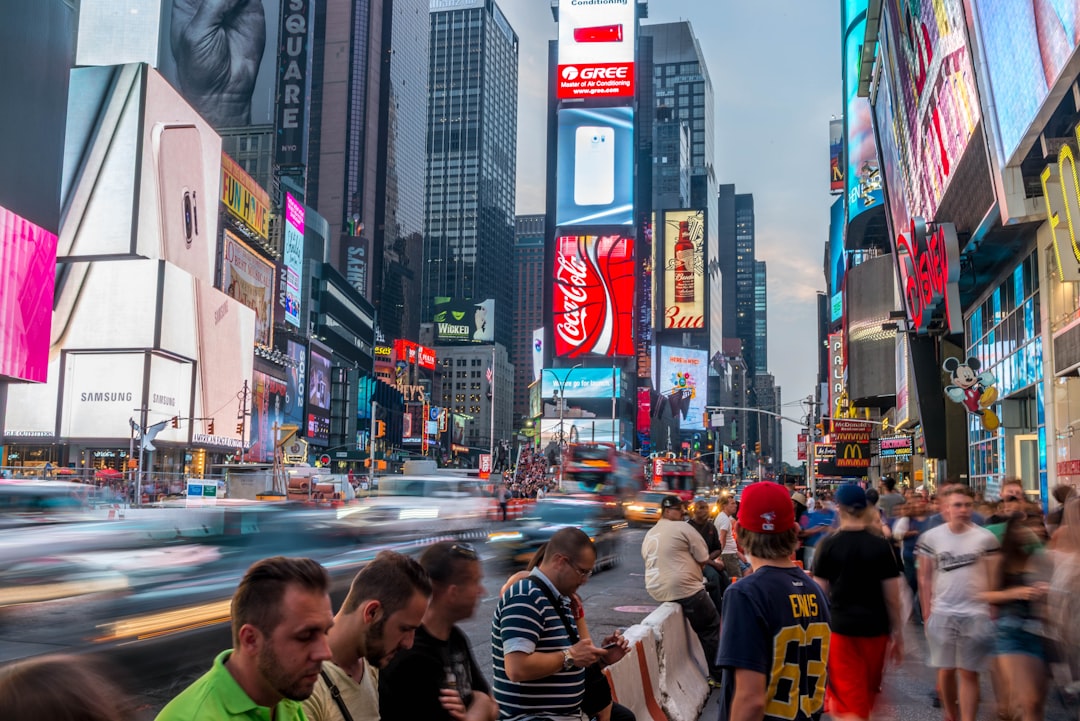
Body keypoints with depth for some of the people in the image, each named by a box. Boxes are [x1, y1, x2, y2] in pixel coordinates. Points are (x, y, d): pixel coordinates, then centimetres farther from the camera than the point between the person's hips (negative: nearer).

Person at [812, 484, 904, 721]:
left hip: (840, 627, -2)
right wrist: (898, 633, 9)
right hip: (875, 628, 3)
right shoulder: (881, 545, -3)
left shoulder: (828, 545, -7)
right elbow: (892, 596, -1)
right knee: (867, 696, 23)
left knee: (849, 702, 1)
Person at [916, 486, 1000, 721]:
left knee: (969, 673, 2)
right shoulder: (930, 537, 1)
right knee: (945, 671, 8)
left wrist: (993, 612, 0)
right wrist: (927, 613, 1)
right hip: (941, 614, 1)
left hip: (976, 615, -1)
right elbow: (925, 579, 5)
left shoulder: (985, 538, 0)